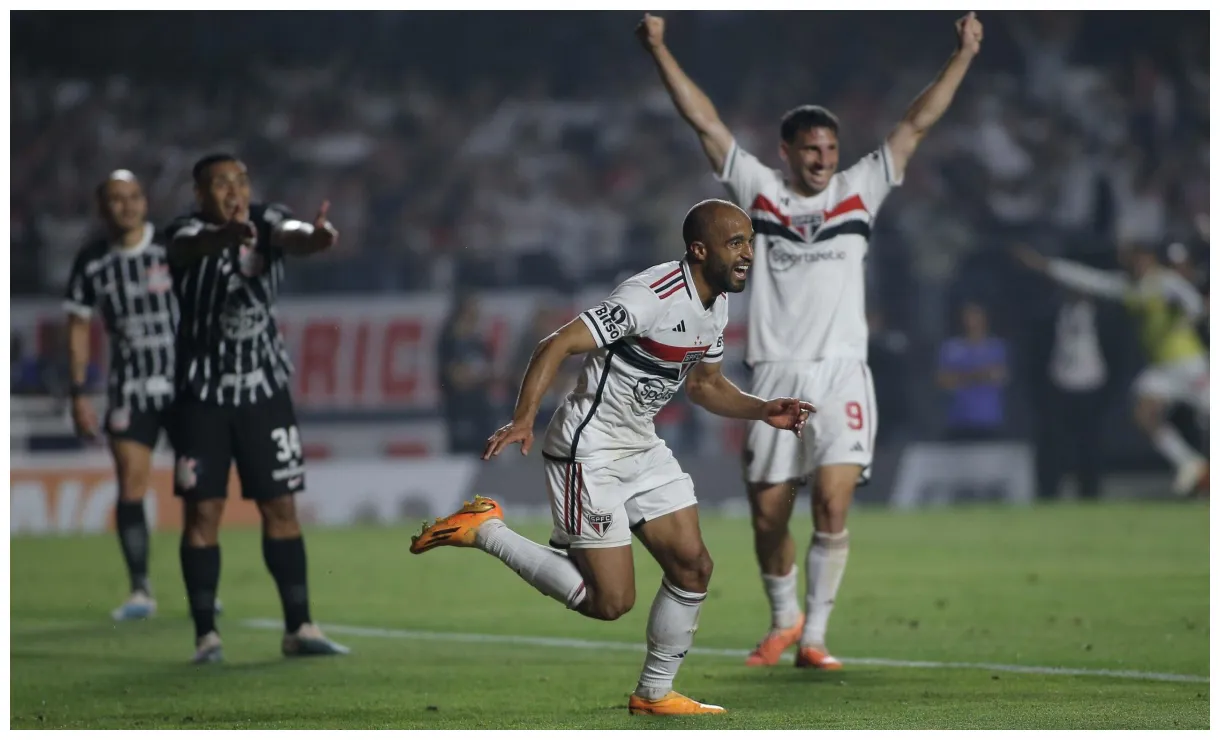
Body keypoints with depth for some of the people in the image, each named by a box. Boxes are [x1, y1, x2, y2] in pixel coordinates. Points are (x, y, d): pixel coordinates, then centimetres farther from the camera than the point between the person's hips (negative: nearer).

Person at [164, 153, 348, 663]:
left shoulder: (267, 222, -2)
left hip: (264, 389, 3)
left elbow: (291, 237, -26)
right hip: (202, 394, -3)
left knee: (280, 507, 5)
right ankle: (206, 635, 2)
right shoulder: (187, 233, -12)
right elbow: (191, 246, -37)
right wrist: (227, 235, -62)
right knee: (202, 511, -3)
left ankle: (298, 628, 10)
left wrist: (314, 238, -52)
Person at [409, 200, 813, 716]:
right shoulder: (651, 296, -24)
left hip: (642, 449, 9)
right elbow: (556, 347, -29)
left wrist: (762, 411, 5)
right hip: (590, 453, -9)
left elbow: (705, 384, 22)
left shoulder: (716, 306, 6)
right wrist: (523, 421, -40)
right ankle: (486, 530, 4)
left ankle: (654, 694, 19)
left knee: (692, 567, 4)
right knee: (611, 601, -8)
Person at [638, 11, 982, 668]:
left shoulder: (858, 191, 10)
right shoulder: (759, 191, 8)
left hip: (841, 374, -1)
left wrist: (963, 57, 6)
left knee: (832, 505, -14)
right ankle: (784, 621, 27)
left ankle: (814, 637, -5)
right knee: (767, 515, 4)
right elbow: (706, 122, 8)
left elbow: (917, 124, 10)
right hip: (776, 374, 1)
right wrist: (659, 52, 5)